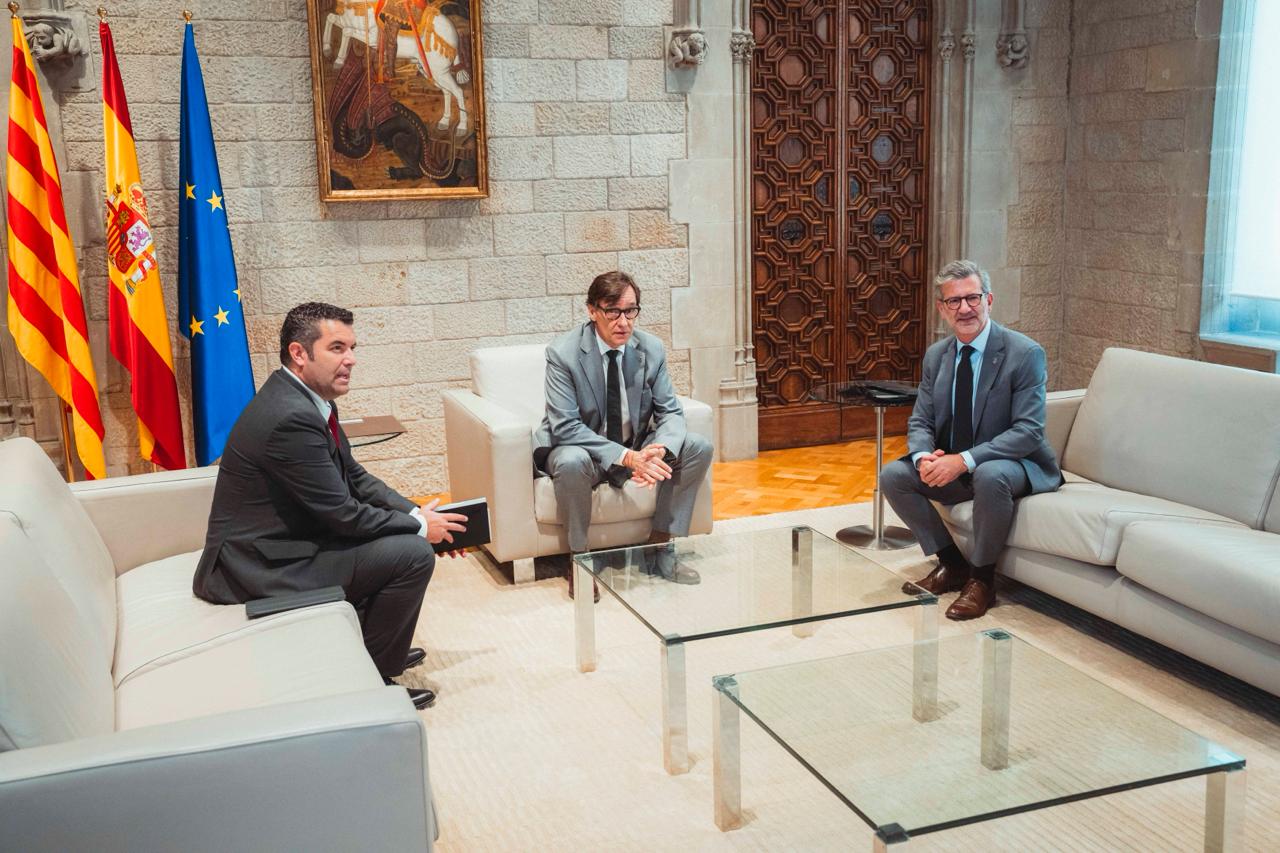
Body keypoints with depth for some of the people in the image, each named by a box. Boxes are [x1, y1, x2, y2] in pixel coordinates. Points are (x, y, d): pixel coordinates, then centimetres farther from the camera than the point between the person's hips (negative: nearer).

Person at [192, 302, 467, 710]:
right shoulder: (290, 417, -26)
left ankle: (376, 651, 28)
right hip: (261, 567, -10)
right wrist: (419, 527, -9)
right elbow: (341, 513, -22)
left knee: (402, 532, 17)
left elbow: (354, 477, 10)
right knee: (413, 554, -15)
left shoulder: (306, 399, 4)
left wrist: (418, 515, -3)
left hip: (281, 542, 10)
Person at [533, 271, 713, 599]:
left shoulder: (651, 349, -7)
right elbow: (565, 427, -25)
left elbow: (670, 412, -3)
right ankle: (578, 558, -16)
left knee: (698, 447, -12)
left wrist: (659, 449, -28)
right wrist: (626, 457, -35)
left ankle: (660, 548, -2)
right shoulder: (563, 353, -20)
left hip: (635, 450, 5)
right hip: (579, 449, -5)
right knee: (572, 462, -38)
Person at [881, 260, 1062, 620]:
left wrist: (965, 460, -31)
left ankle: (982, 578, -15)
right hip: (950, 467, 6)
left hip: (1013, 465, -6)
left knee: (989, 476, -38)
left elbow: (1029, 431, -21)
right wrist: (924, 456, -20)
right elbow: (919, 422, 5)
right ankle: (951, 563, 4)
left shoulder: (1024, 353, -15)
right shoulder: (936, 355, 4)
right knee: (892, 476, -12)